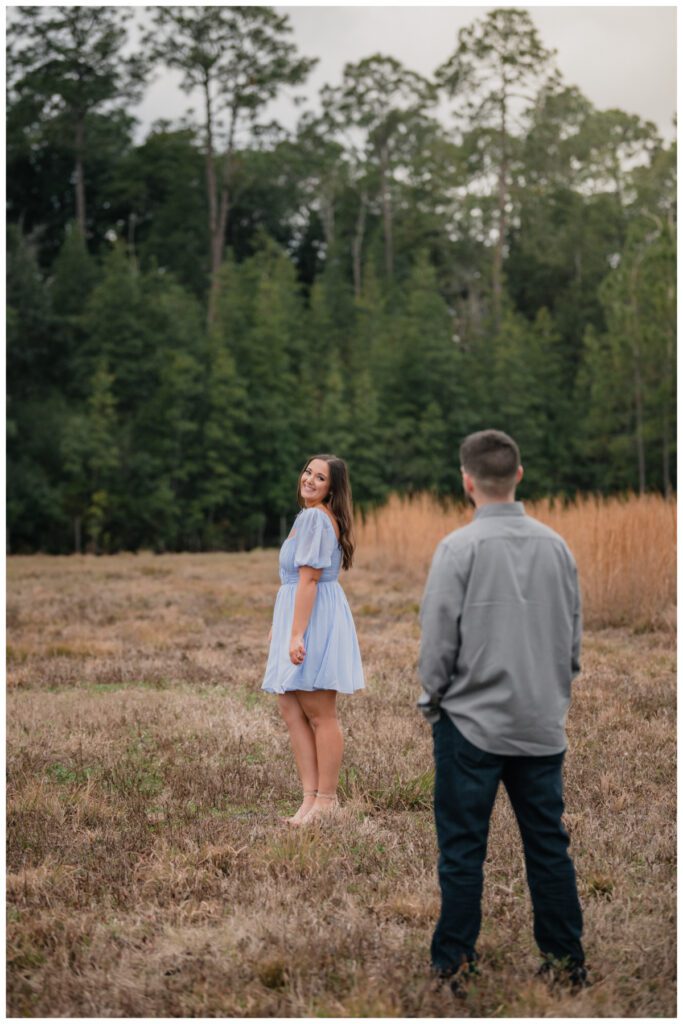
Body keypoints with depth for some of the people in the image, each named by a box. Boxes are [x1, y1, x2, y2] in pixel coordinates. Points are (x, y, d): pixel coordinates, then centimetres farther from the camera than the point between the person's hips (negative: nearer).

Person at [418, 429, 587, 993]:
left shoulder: (460, 547, -13)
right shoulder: (556, 545, 1)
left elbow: (438, 640, -10)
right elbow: (574, 635, 9)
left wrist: (433, 699, 6)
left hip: (472, 723, -4)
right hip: (543, 725, 4)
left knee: (463, 847, 5)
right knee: (548, 843, 11)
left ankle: (455, 962, 10)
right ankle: (567, 959, 16)